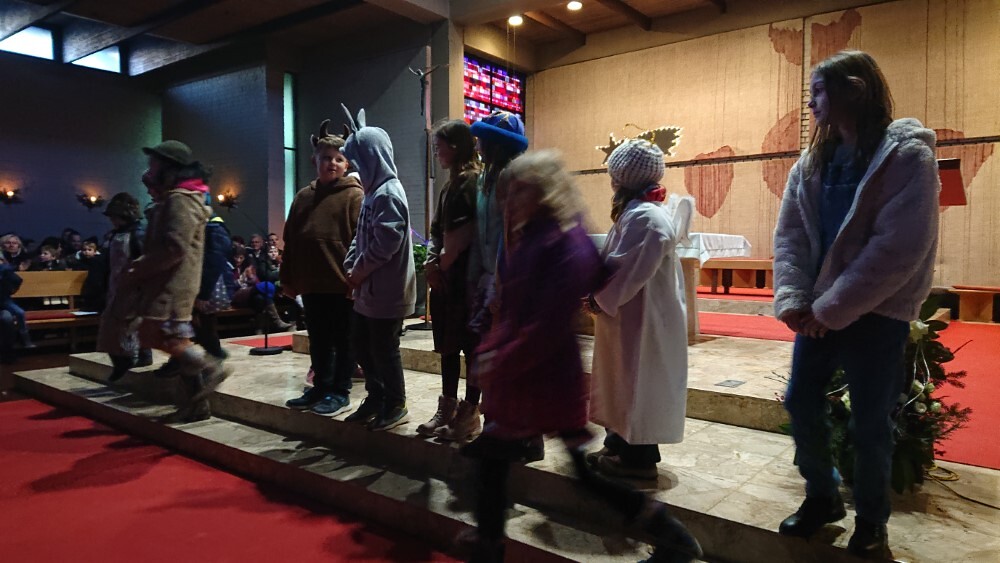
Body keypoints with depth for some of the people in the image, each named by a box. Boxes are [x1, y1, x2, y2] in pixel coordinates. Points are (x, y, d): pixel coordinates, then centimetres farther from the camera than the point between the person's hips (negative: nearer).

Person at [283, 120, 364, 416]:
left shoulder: (354, 196, -6)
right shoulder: (303, 197, 12)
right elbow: (290, 242, 14)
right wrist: (288, 279, 11)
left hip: (343, 284, -6)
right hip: (311, 284, 6)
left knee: (343, 340, 6)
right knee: (318, 340, 16)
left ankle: (340, 391, 16)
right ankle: (321, 386, 29)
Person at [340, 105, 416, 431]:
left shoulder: (388, 193, -16)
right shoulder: (373, 191, 15)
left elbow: (386, 242, -24)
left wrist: (360, 270, -13)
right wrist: (350, 267, 5)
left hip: (387, 290, -10)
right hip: (369, 289, 10)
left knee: (383, 349, 1)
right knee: (362, 345, 16)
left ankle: (395, 405, 16)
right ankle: (376, 397, 30)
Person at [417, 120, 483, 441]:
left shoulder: (472, 182, -10)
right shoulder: (451, 185, 17)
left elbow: (465, 234, -18)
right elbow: (437, 231, 16)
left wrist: (443, 264, -7)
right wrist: (431, 263, 1)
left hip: (465, 277, -9)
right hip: (445, 277, 9)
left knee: (470, 345, -1)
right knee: (448, 343, 13)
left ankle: (469, 414, 8)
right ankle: (447, 408, 23)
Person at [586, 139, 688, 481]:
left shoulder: (645, 217, -21)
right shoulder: (636, 212, 11)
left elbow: (631, 273, -25)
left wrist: (599, 299, -11)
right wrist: (600, 295, 1)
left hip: (642, 318, -10)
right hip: (630, 315, 10)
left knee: (637, 386, 2)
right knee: (625, 385, 17)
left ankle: (638, 458, 15)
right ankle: (622, 446, 30)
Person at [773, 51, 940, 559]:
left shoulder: (907, 156, -12)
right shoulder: (814, 160, 7)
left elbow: (899, 249, -19)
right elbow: (789, 233, 2)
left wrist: (831, 308, -19)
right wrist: (793, 300, -11)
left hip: (874, 314, -5)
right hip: (819, 311, 6)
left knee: (869, 424, 5)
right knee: (801, 403, 10)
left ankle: (870, 522, 29)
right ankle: (821, 497, 33)